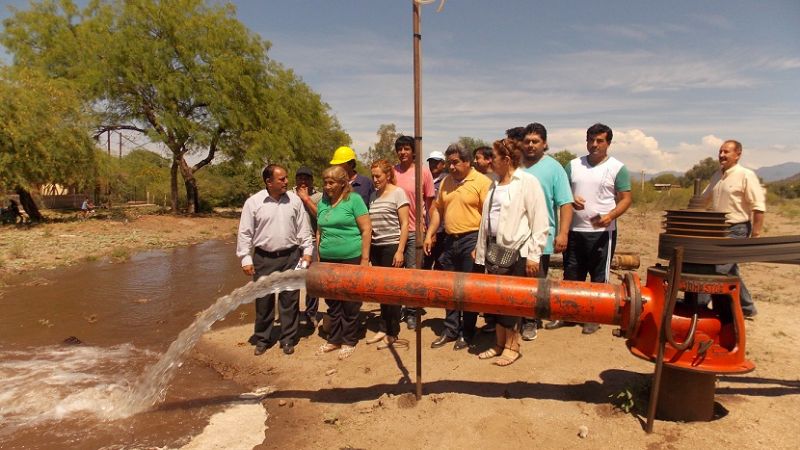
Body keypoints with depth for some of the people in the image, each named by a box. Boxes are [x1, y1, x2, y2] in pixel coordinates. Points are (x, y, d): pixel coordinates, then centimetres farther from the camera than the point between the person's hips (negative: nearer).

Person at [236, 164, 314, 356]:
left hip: (290, 257, 1)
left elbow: (303, 228, 6)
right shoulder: (253, 202, -6)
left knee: (289, 299, 8)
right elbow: (245, 233, -2)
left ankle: (288, 339, 21)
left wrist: (307, 251, 1)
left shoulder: (294, 200, 0)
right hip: (264, 258, -1)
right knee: (264, 301, 9)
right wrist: (246, 259, -5)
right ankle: (262, 339, 25)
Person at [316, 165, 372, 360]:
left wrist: (365, 258, -12)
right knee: (332, 302, 14)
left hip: (351, 259, -5)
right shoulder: (322, 202, 10)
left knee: (350, 303, 6)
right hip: (328, 260, 5)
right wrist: (318, 258, 14)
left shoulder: (354, 199, -6)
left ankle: (349, 341, 20)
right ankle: (334, 339, 28)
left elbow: (366, 229, -8)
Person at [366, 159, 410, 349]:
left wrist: (400, 251, -13)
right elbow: (370, 224, 13)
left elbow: (404, 224, -8)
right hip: (376, 248, 5)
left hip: (392, 247, -5)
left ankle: (393, 333, 11)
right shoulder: (374, 195, 12)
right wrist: (368, 250, 6)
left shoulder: (398, 193, -4)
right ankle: (384, 328, 22)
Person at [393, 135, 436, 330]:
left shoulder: (423, 171, -3)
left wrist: (427, 224, 1)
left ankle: (411, 312, 18)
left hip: (415, 230, -2)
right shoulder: (392, 171, 3)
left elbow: (429, 200, 3)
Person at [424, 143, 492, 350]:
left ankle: (466, 333, 18)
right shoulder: (446, 181, 11)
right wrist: (429, 235, 9)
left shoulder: (482, 182, -9)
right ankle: (450, 330, 26)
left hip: (471, 240, -6)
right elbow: (437, 209, 16)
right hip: (450, 240, 6)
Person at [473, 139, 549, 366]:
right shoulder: (495, 183, 13)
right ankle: (500, 343, 25)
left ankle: (512, 346, 19)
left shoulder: (527, 181, -8)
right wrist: (481, 248, 11)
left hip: (517, 250, -6)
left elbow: (540, 221, -10)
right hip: (495, 248, 7)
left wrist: (534, 255, -13)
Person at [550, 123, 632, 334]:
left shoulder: (617, 168, -2)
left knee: (599, 278, 8)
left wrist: (610, 216, -21)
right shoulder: (574, 165, 8)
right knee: (571, 276, 12)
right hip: (574, 230, 4)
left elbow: (626, 198, -4)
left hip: (602, 232, -3)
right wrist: (571, 200, -11)